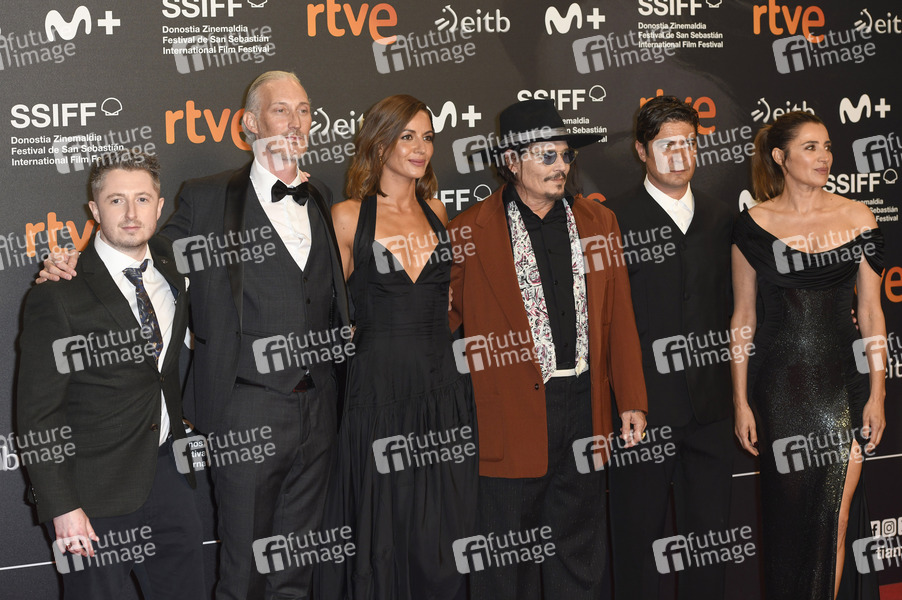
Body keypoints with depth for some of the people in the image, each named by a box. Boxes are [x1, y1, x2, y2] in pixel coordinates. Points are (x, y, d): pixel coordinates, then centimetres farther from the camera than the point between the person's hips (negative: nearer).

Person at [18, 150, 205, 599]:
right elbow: (38, 412, -14)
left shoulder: (171, 271, 4)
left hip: (166, 472, 6)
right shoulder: (59, 294, -15)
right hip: (94, 489, -5)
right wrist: (61, 507, -18)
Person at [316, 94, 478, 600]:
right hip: (379, 391, -4)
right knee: (384, 542, 2)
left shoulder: (436, 210, 11)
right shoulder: (348, 216, -2)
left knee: (446, 535, 8)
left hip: (445, 391, 4)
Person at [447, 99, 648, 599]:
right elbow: (443, 315, 3)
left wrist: (632, 402, 9)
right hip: (512, 412, -3)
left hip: (585, 405, 4)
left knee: (580, 551, 14)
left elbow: (619, 320, 11)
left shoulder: (598, 222, 10)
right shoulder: (470, 232, -2)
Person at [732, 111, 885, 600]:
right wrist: (741, 401, -1)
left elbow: (870, 310, 5)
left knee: (837, 514, 0)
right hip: (779, 386, -1)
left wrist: (876, 393, 0)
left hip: (843, 381, 1)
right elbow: (743, 316, 2)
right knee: (789, 513, 8)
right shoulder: (754, 224, -1)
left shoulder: (857, 218, 2)